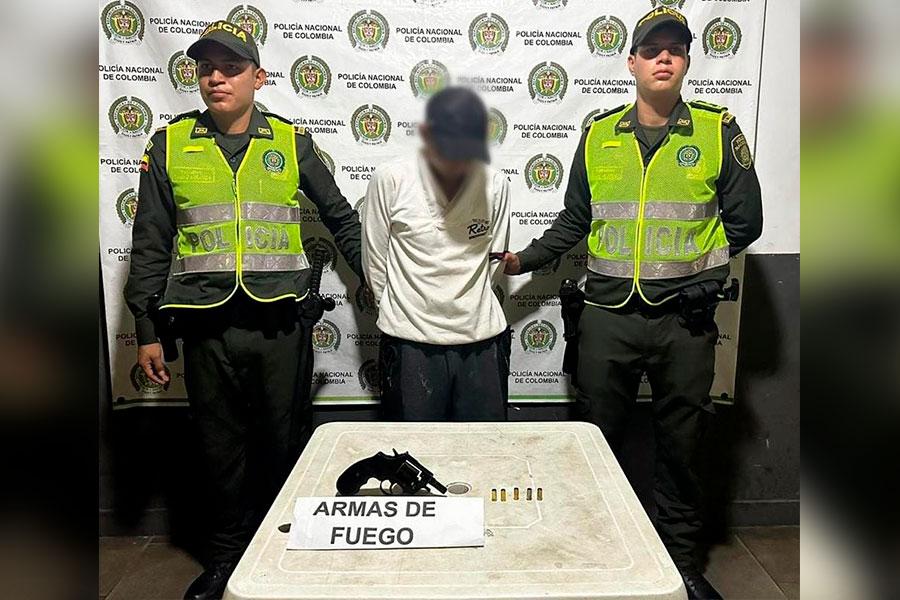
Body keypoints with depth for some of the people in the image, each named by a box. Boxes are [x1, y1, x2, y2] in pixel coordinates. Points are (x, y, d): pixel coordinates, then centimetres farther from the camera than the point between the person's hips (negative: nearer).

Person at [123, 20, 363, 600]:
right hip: (206, 326, 1)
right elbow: (151, 244, 7)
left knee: (286, 443, 10)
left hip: (280, 323, 0)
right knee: (222, 448, 12)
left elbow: (340, 217, 13)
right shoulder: (171, 144, 6)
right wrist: (147, 330, 5)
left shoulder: (291, 141, 4)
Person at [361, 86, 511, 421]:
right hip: (412, 342, -2)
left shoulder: (496, 184, 0)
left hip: (482, 339, 2)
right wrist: (402, 313, 10)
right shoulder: (391, 179, -6)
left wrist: (468, 304, 11)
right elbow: (375, 262, 2)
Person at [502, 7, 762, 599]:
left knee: (681, 446, 12)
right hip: (609, 315, 2)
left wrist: (688, 263, -2)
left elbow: (744, 220, 4)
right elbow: (575, 220, 13)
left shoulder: (718, 130, 2)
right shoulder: (600, 134, 7)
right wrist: (522, 260, 6)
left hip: (685, 317, -1)